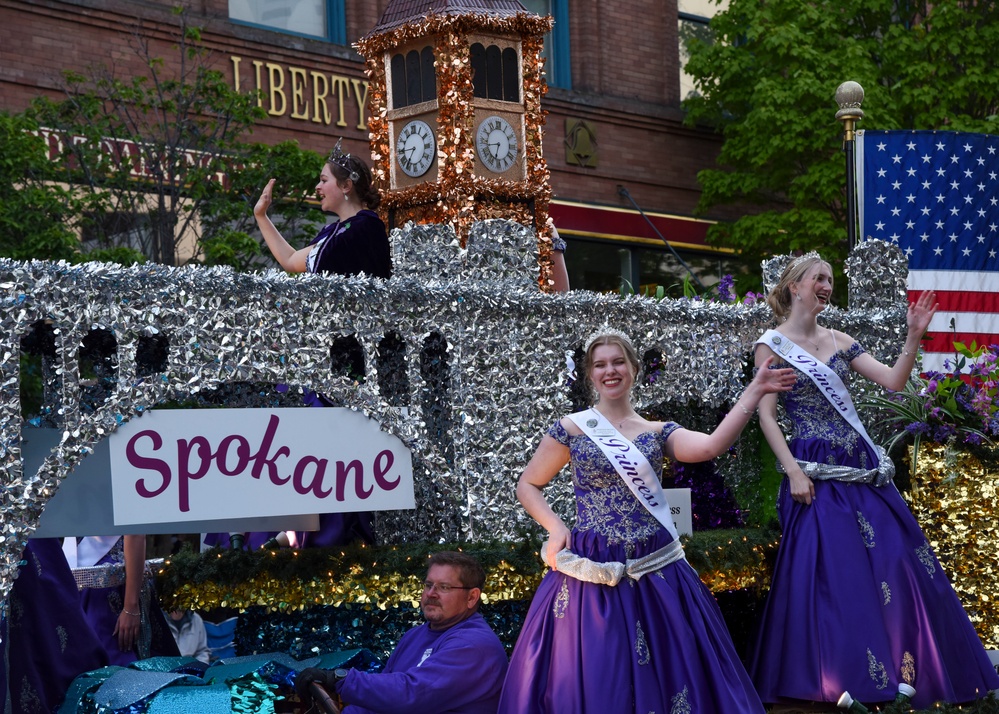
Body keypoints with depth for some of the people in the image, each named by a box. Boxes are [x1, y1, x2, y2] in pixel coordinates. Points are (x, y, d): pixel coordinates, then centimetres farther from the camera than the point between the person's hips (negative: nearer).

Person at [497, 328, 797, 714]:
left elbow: (711, 447, -11)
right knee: (592, 680, 1)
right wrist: (556, 528, -7)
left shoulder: (658, 432, 7)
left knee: (664, 670, 6)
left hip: (656, 572, 2)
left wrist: (755, 391, -13)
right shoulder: (571, 429, 2)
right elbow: (528, 485, 9)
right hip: (592, 572, -2)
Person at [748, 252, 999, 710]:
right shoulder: (772, 345, -2)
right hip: (816, 472, -6)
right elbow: (766, 415, -8)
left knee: (894, 561, 1)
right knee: (832, 571, -8)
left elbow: (893, 381, 8)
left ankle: (900, 671, 10)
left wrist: (913, 337, -4)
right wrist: (792, 470, -17)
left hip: (862, 466, 6)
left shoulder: (838, 341, 13)